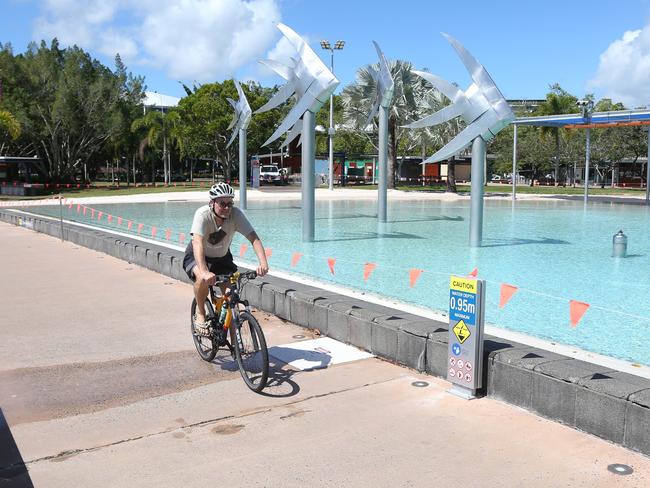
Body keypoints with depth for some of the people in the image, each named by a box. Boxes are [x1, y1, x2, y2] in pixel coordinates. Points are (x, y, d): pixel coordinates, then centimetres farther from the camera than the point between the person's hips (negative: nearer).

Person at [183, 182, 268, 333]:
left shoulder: (236, 214, -24)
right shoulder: (203, 214, -31)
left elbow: (254, 238, -31)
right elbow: (197, 242, -44)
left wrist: (263, 263, -49)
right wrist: (204, 272, -59)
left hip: (222, 257, 3)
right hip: (198, 257, -3)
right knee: (203, 279, -34)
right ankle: (200, 314, -7)